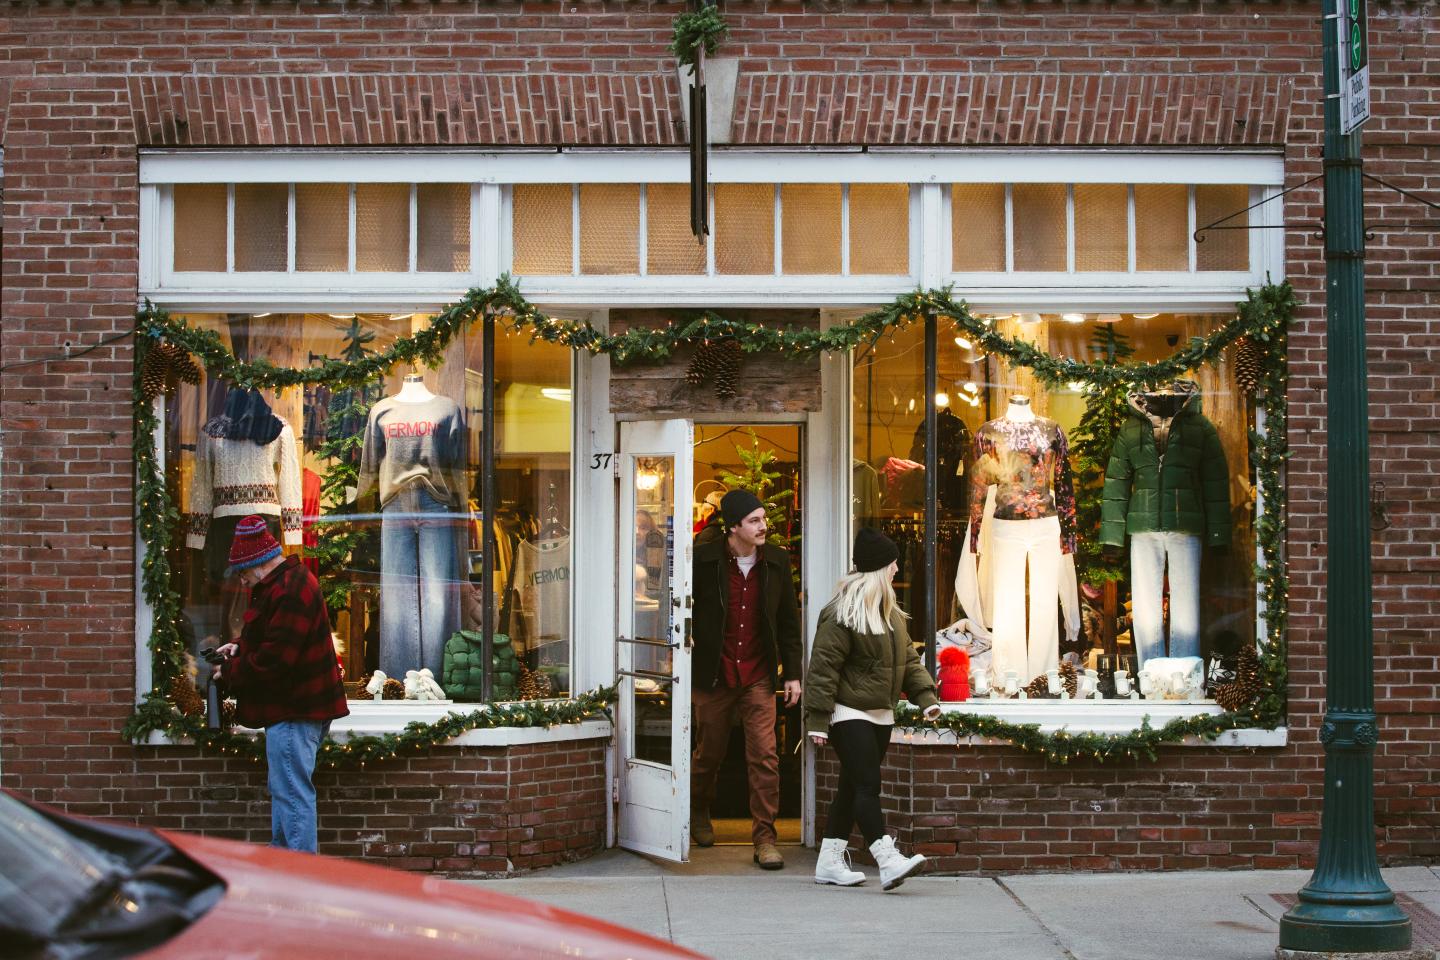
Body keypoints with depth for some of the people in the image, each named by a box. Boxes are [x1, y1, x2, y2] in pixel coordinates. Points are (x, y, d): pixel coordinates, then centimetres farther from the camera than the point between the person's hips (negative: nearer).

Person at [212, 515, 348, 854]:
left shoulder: (289, 592, -20)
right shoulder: (288, 582, 15)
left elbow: (273, 660, -25)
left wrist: (230, 672, -10)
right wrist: (241, 649, 11)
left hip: (294, 711, -11)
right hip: (294, 707, 11)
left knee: (292, 793, -9)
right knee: (284, 790, 18)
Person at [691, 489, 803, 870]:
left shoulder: (776, 561, 1)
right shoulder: (703, 560, -8)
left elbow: (789, 621, 8)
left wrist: (792, 673, 4)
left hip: (759, 677, 1)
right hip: (713, 676, -1)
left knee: (765, 756, -8)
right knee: (710, 752, 13)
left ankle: (764, 838, -1)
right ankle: (698, 813, 41)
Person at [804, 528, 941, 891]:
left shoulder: (890, 613, 16)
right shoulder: (841, 614, -14)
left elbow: (907, 659, 20)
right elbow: (823, 667, -15)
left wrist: (926, 695, 5)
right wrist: (818, 720, -17)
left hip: (880, 716, 9)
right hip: (849, 714, -9)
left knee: (853, 788, 12)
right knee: (867, 786, -15)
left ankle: (829, 862, 18)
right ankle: (888, 861, -21)